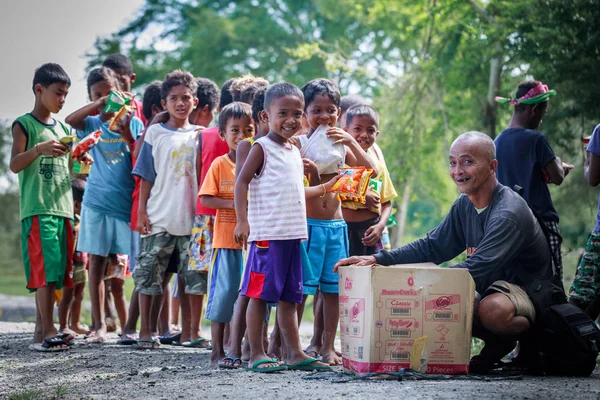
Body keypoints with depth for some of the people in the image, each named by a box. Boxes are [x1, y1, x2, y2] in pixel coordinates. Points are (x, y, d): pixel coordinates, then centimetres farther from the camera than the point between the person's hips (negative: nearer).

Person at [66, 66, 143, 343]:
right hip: (97, 202, 1)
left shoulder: (133, 122, 6)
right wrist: (99, 104, -23)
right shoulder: (92, 124, 7)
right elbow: (71, 120, -16)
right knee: (96, 262, 3)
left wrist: (128, 137, -15)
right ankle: (98, 325, 9)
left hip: (127, 203, -1)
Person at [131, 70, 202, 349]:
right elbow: (146, 176, 3)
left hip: (192, 219, 2)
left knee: (194, 276, 5)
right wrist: (142, 212, -4)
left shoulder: (199, 135, 8)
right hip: (159, 218, -2)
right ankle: (145, 332, 8)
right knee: (149, 275, -1)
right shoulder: (155, 133, 3)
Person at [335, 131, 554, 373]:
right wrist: (377, 260, -6)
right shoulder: (464, 206, 5)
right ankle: (497, 343, 4)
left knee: (493, 308, -41)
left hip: (530, 293, -9)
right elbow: (431, 247, 8)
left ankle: (530, 338, -6)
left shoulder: (508, 214, -24)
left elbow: (475, 270, -32)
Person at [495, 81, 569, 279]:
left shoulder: (498, 141, 9)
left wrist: (551, 172, 20)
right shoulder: (535, 139, -12)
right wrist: (559, 164, 14)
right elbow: (557, 178, -6)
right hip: (541, 219, -7)